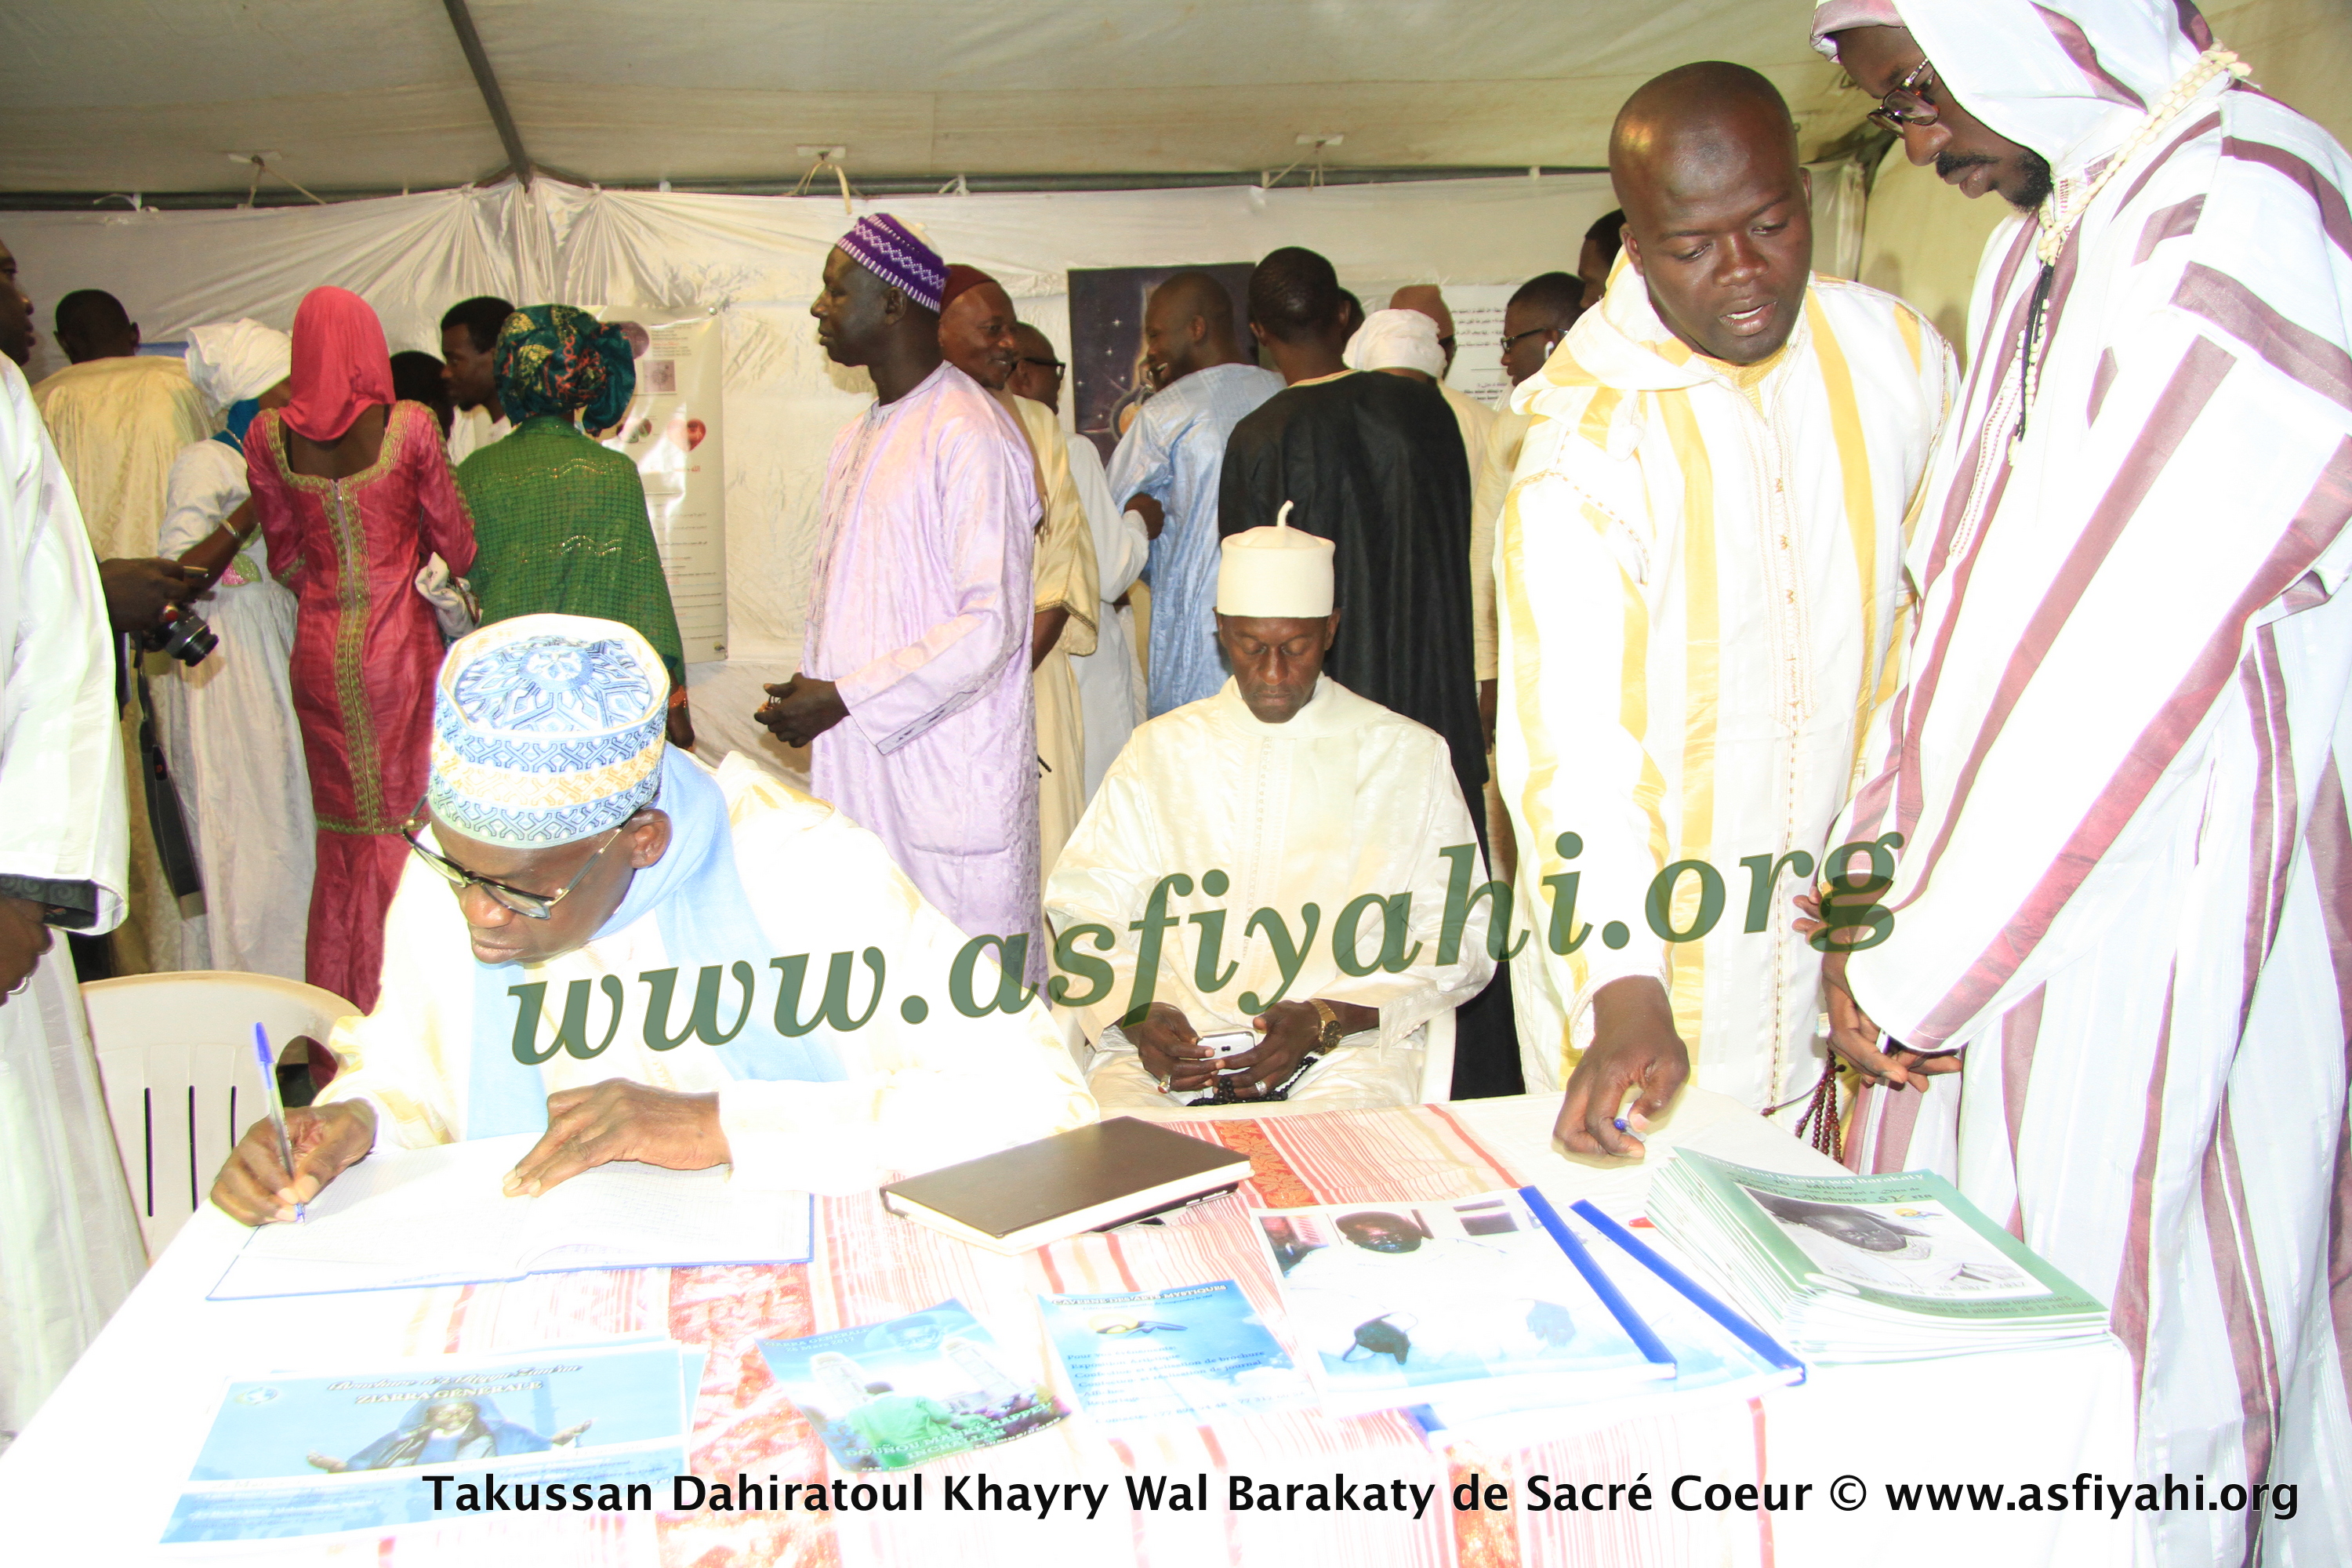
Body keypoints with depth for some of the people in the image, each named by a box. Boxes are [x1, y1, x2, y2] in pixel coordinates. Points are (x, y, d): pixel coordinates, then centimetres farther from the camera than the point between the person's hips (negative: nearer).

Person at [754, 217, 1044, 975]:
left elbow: (992, 625, -18)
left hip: (950, 774, -8)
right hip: (856, 766, 8)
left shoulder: (972, 437, -13)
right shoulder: (855, 440, 16)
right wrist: (808, 691, 8)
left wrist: (844, 699, -16)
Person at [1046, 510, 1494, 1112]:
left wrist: (1323, 1021, -9)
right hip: (1172, 1044, 2)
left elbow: (1461, 942, 5)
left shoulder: (1409, 755, 11)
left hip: (1346, 1046, -2)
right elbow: (1083, 907, 11)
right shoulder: (1161, 749, 17)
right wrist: (1137, 1014, -9)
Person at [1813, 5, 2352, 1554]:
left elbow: (2135, 651, -21)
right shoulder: (2046, 242, 13)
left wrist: (1920, 974, -15)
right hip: (2012, 903, 8)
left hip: (2162, 909, -8)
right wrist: (1884, 856, 6)